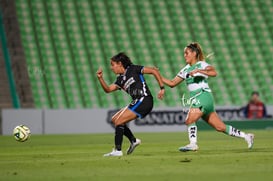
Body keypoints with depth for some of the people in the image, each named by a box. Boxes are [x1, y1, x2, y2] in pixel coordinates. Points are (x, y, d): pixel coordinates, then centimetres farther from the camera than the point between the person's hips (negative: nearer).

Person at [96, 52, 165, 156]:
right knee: (114, 119, 12)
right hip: (137, 102, 9)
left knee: (119, 121, -12)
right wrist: (100, 78, -1)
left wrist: (162, 88, -10)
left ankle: (117, 151, -10)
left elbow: (154, 71, -5)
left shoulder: (133, 69, -4)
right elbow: (108, 89, 14)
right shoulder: (120, 79, 18)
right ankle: (133, 140, 14)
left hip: (144, 100, -9)